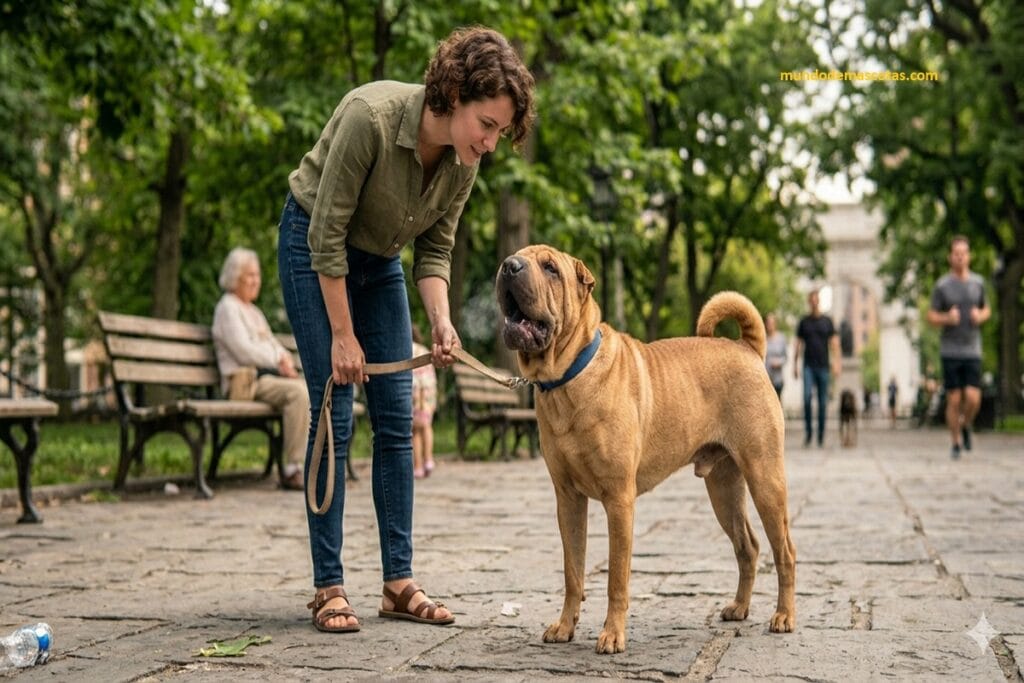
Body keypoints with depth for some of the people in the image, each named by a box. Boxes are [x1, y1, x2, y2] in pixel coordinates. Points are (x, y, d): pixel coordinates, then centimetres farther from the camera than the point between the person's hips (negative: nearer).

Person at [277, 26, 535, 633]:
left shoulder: (464, 159, -13)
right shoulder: (371, 116, -31)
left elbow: (434, 252, -4)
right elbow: (327, 232, -25)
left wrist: (441, 322, -21)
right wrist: (343, 335, -21)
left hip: (380, 261, 6)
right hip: (314, 248, -6)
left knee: (397, 420, 0)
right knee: (335, 418, -11)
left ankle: (399, 582, 7)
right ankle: (329, 587, -3)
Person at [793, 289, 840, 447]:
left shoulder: (827, 321, 6)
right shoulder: (804, 321, 8)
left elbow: (834, 343, 3)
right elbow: (798, 344, 11)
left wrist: (836, 363, -9)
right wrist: (795, 365, 6)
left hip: (823, 366, 0)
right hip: (808, 366, 0)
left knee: (823, 401, 3)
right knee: (807, 396, -18)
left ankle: (821, 434, 10)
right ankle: (808, 430, -8)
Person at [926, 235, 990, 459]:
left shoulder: (978, 282, 6)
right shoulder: (942, 285, -3)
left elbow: (986, 309, 19)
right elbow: (931, 317, 1)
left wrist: (980, 316, -4)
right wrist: (947, 318, -19)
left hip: (972, 350, 2)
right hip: (950, 351, -2)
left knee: (973, 399, -8)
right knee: (954, 400, 0)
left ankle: (966, 425, 23)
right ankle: (956, 443, 15)